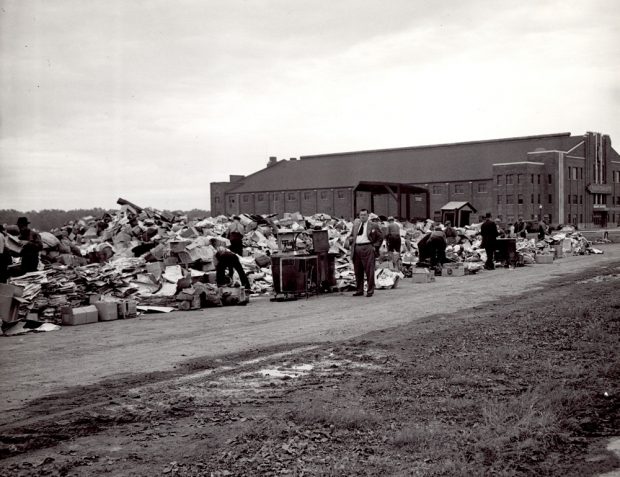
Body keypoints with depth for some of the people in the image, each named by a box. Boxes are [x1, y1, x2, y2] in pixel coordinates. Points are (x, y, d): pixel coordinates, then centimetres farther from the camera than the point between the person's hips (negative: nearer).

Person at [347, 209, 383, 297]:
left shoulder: (373, 226, 5)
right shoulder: (355, 225, 18)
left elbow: (380, 237, 6)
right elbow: (351, 235, 24)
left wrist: (375, 246, -2)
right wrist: (349, 240, 3)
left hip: (367, 248, -4)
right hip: (356, 249, 5)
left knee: (369, 270, -5)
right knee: (358, 271, 7)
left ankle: (370, 290, 1)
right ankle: (359, 290, 16)